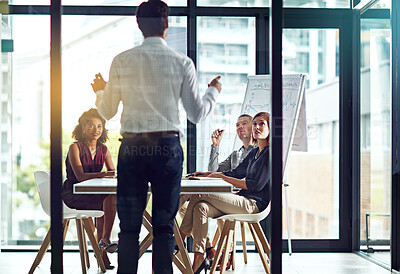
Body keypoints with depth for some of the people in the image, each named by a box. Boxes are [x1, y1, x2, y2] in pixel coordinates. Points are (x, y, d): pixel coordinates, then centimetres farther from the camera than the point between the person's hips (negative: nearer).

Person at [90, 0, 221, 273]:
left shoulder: (122, 61, 2)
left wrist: (101, 91, 29)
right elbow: (197, 113, 5)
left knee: (129, 226, 6)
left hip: (132, 146, 1)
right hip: (168, 146, 0)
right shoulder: (182, 62, 1)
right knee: (164, 226, 6)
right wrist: (214, 91, 25)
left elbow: (108, 111, 7)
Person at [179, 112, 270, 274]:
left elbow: (256, 185, -14)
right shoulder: (254, 152, 20)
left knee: (198, 196, -18)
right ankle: (199, 257, -23)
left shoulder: (270, 153, -8)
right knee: (200, 207, -19)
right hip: (243, 200, 8)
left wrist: (223, 178, -11)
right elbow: (236, 173, 25)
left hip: (255, 204, -8)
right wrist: (207, 175, 13)